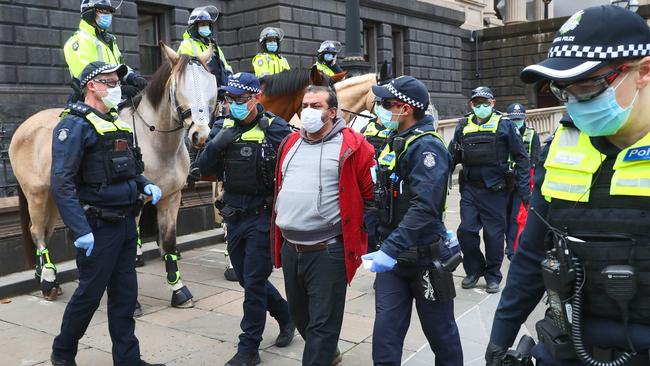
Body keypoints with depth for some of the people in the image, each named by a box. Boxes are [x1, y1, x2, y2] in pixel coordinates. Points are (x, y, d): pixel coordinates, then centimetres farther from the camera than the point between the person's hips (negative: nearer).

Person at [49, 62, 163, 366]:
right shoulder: (76, 124, -13)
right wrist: (80, 231, -26)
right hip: (98, 227, -7)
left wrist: (145, 186, 3)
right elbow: (62, 184, -20)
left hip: (126, 223, 8)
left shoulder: (118, 123, 13)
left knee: (125, 295, 13)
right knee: (89, 294, 6)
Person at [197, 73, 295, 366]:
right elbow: (206, 170, 1)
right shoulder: (222, 127, 5)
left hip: (262, 217, -6)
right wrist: (215, 145, -15)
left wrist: (272, 136, -28)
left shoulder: (274, 126, -10)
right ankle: (286, 316, 40)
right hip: (234, 217, 6)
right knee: (247, 279, 17)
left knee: (253, 283, 0)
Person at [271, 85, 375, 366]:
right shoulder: (290, 144, 13)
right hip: (289, 250, 8)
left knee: (322, 323, 1)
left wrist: (360, 231, -4)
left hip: (327, 251, -7)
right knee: (299, 314, 23)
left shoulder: (351, 146, -7)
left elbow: (373, 193, -6)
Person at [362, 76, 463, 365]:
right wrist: (381, 245, 10)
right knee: (386, 332, 5)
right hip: (392, 255, 7)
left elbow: (424, 208, -27)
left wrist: (391, 250, -31)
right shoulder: (393, 143, 11)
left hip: (424, 257, -7)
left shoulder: (426, 146, -16)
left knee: (440, 331, 11)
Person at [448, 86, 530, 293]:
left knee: (494, 234, 4)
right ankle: (474, 269, 21)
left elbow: (521, 158, 0)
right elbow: (452, 157, 13)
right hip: (470, 189, 3)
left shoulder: (504, 125, 0)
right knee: (466, 231, -1)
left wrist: (524, 190, -5)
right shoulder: (463, 126, 9)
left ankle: (493, 276, 21)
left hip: (495, 190, -2)